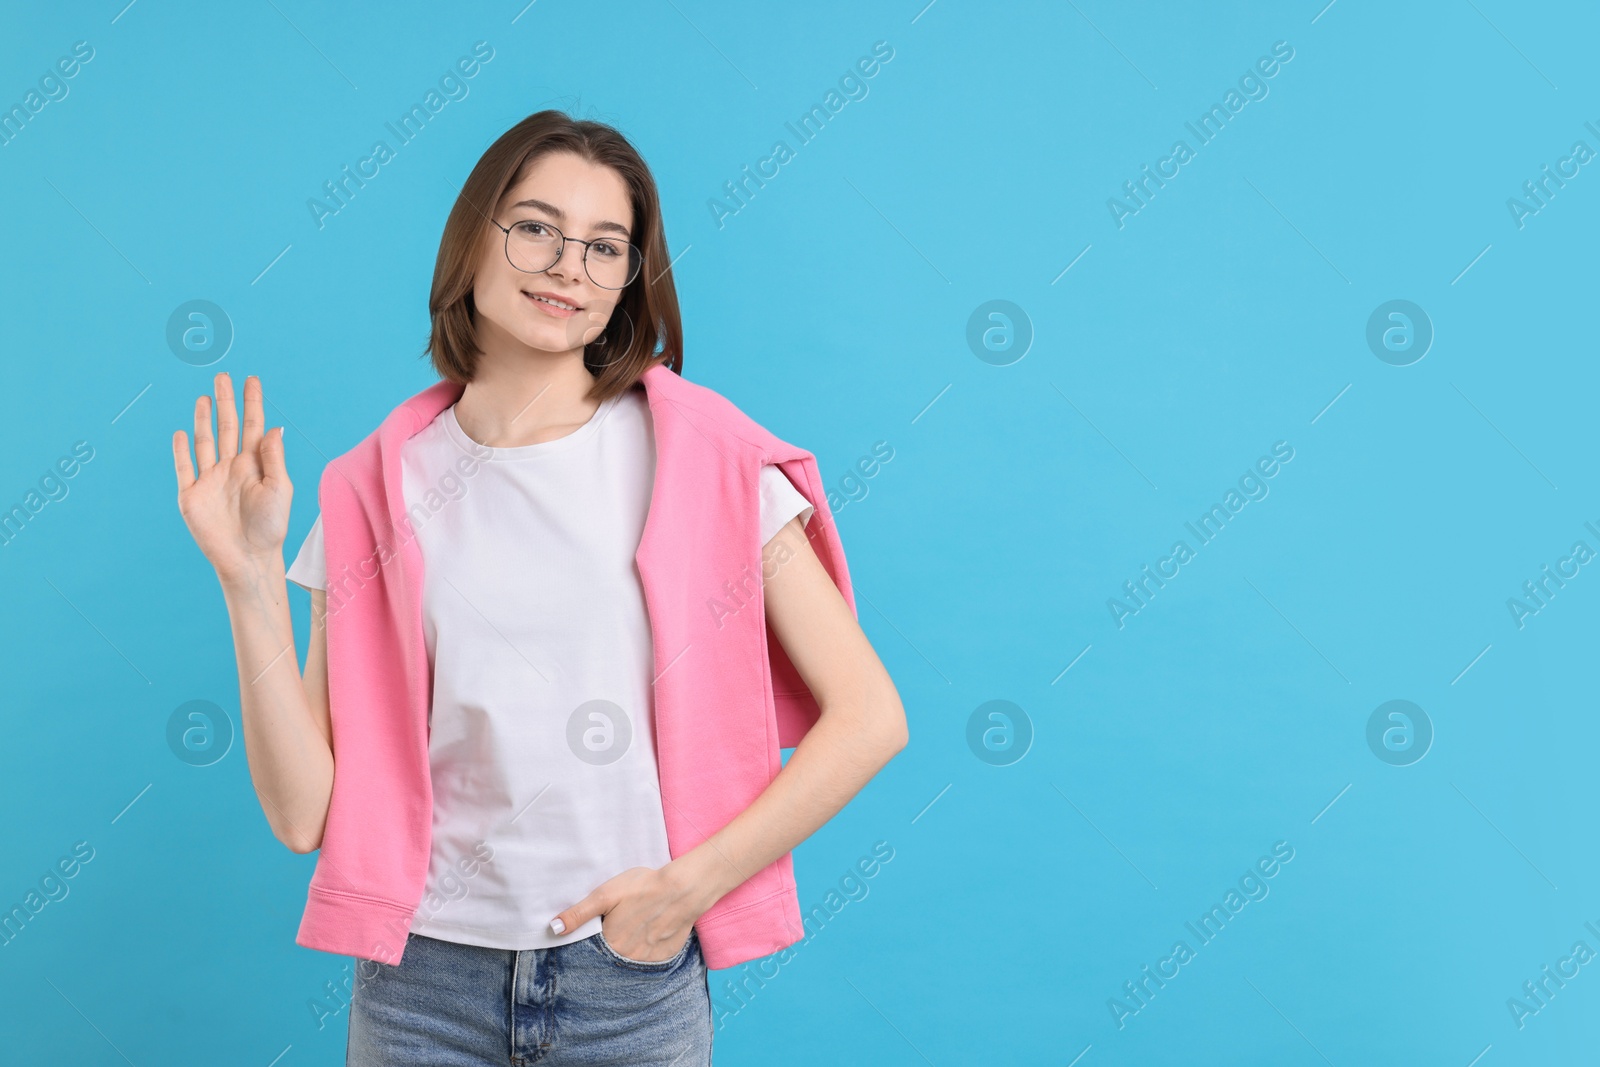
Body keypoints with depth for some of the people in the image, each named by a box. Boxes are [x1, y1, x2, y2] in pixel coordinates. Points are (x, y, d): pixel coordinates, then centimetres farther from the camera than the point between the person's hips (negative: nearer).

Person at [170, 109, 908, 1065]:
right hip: (424, 984, 2)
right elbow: (306, 813, -3)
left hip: (635, 981, -1)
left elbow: (869, 717, -8)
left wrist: (693, 882, -11)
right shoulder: (376, 492, 1)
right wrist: (250, 579, -10)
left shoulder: (699, 453, -6)